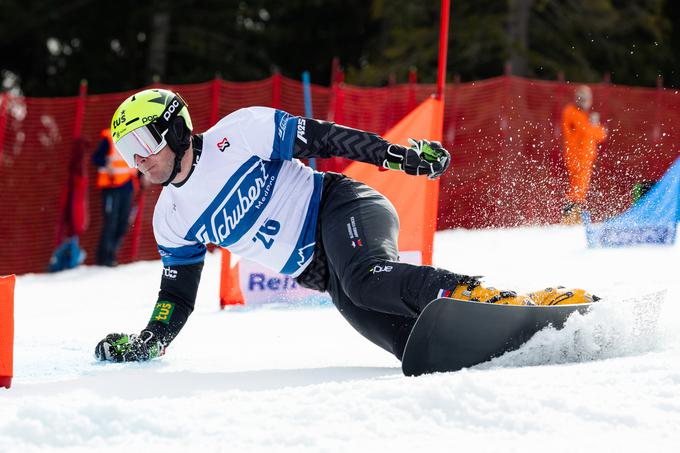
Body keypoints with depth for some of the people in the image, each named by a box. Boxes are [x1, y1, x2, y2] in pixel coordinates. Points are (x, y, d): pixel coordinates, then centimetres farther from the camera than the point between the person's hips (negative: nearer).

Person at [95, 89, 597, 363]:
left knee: (369, 280, -39)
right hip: (323, 273, 5)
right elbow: (177, 298, 20)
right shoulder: (173, 221, 12)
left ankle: (503, 300, -42)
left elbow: (322, 137, -7)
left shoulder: (238, 134, -6)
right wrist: (145, 345, 7)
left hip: (340, 206, -5)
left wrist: (398, 154, -14)